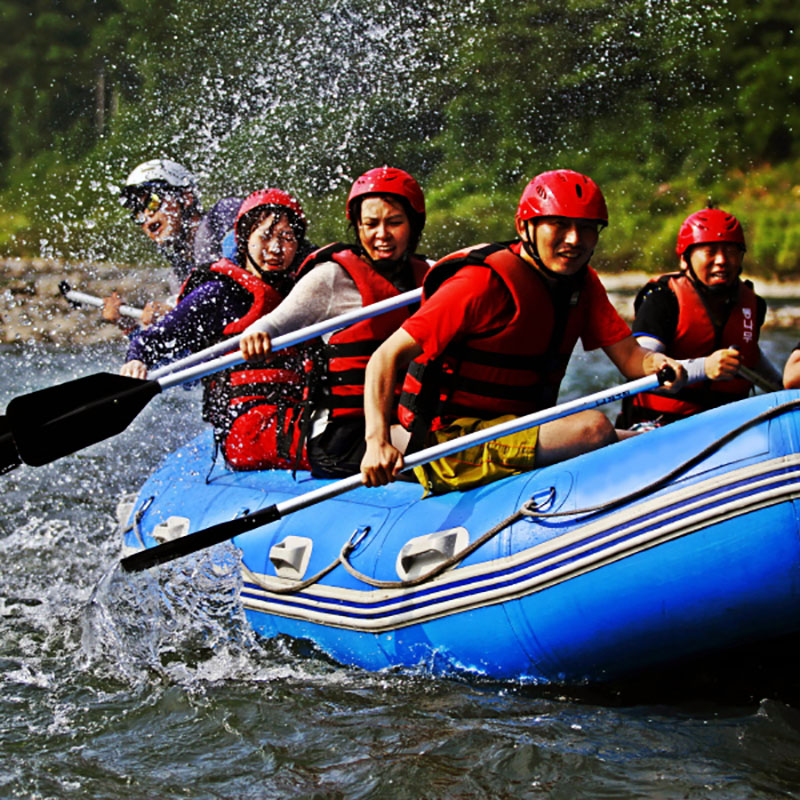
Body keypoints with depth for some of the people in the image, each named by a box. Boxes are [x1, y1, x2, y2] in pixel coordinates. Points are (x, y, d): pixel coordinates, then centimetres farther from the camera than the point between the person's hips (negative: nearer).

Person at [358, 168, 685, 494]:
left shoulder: (583, 283, 7)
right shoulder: (485, 284, -17)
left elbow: (629, 356, 3)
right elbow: (387, 357, -19)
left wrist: (656, 364, -22)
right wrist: (378, 442, -33)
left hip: (521, 433, 8)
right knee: (593, 428, -27)